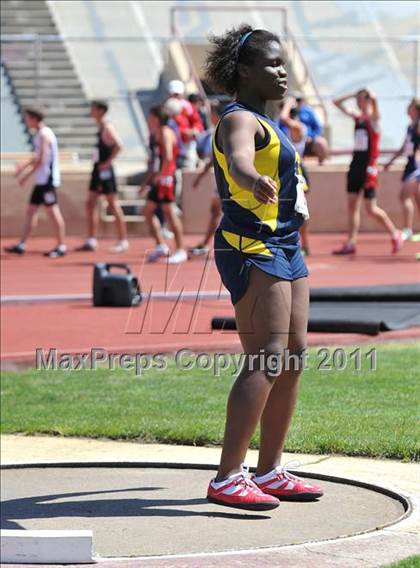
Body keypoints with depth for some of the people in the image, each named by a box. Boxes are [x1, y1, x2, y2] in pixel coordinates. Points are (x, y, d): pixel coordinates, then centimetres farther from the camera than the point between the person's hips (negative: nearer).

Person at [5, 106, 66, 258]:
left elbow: (42, 160, -19)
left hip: (47, 180, -10)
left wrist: (25, 170, -14)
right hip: (41, 181, 10)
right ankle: (22, 245, 14)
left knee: (52, 211, -6)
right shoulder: (39, 134, 15)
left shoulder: (44, 134, -14)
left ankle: (61, 246, -2)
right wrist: (25, 165, 15)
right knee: (31, 210, 11)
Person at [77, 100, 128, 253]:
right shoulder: (100, 127, 15)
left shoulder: (107, 127, -14)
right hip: (98, 170, 10)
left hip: (105, 170, -10)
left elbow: (119, 145, -26)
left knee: (113, 204, -5)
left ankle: (123, 240, 0)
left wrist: (108, 162, -23)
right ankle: (91, 241, 12)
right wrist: (98, 164, 14)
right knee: (90, 204, 9)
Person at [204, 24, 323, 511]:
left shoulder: (263, 123, 19)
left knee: (293, 357, 8)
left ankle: (270, 472, 14)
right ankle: (227, 479, -21)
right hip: (252, 250, -10)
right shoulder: (240, 120, -12)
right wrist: (254, 180, -57)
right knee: (266, 361, -17)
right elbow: (238, 161, -35)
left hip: (283, 249, 10)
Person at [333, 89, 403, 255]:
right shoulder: (357, 117, 12)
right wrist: (353, 95, 7)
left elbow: (373, 98, -29)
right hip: (356, 164, 7)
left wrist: (371, 96, -9)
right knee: (352, 206, 3)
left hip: (368, 166, -7)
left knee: (371, 209, -5)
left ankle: (395, 234, 12)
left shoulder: (373, 118, -9)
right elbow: (337, 103, 17)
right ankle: (350, 244, 4)